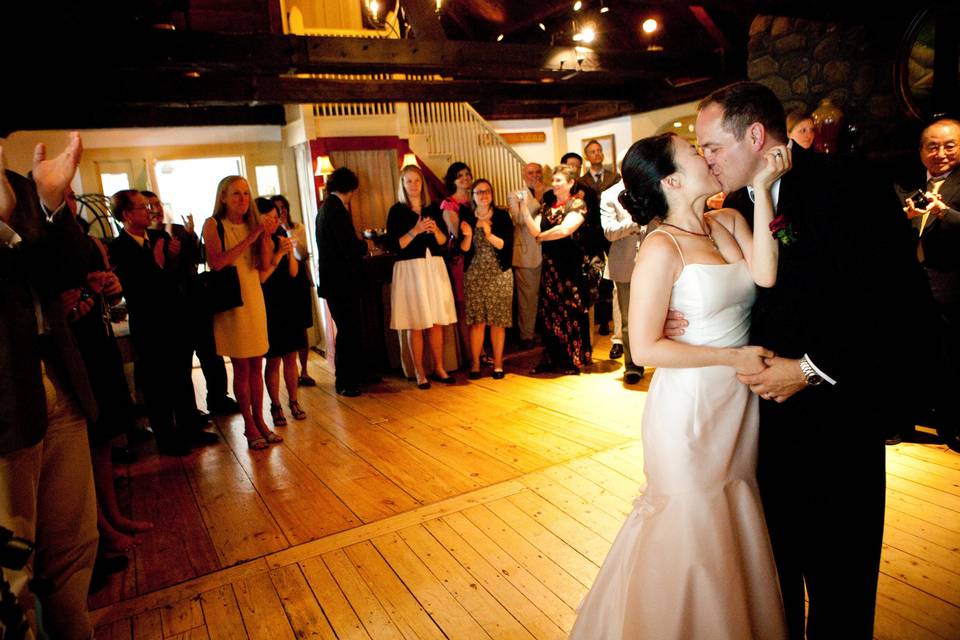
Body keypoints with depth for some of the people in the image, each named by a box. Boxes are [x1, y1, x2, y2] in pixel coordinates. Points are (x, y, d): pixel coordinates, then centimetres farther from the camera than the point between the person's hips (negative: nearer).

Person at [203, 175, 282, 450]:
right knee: (242, 367, 0)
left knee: (256, 366, 8)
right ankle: (249, 426, 10)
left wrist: (264, 237, -10)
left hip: (254, 298, 5)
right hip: (230, 300, -5)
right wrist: (249, 239, -20)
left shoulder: (251, 224, 9)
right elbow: (216, 263, -19)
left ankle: (259, 421, 17)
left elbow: (263, 265, 3)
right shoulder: (213, 224, -4)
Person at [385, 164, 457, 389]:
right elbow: (394, 245, -8)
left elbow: (444, 241, 10)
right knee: (415, 324, -1)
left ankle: (439, 369, 18)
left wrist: (435, 230, -9)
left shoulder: (432, 208, 10)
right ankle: (419, 373, 8)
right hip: (410, 269, -4)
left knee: (437, 321, 6)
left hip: (434, 268, 4)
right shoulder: (397, 211, -1)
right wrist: (415, 230, -18)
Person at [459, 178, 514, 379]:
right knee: (476, 321, -3)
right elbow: (463, 249, 2)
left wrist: (489, 235, -21)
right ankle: (475, 364, 6)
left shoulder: (502, 216, 3)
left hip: (499, 274, 0)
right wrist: (467, 236, -17)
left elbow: (506, 245, -6)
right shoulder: (467, 218, 5)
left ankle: (498, 364, 10)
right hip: (474, 275, 0)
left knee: (498, 322, 0)